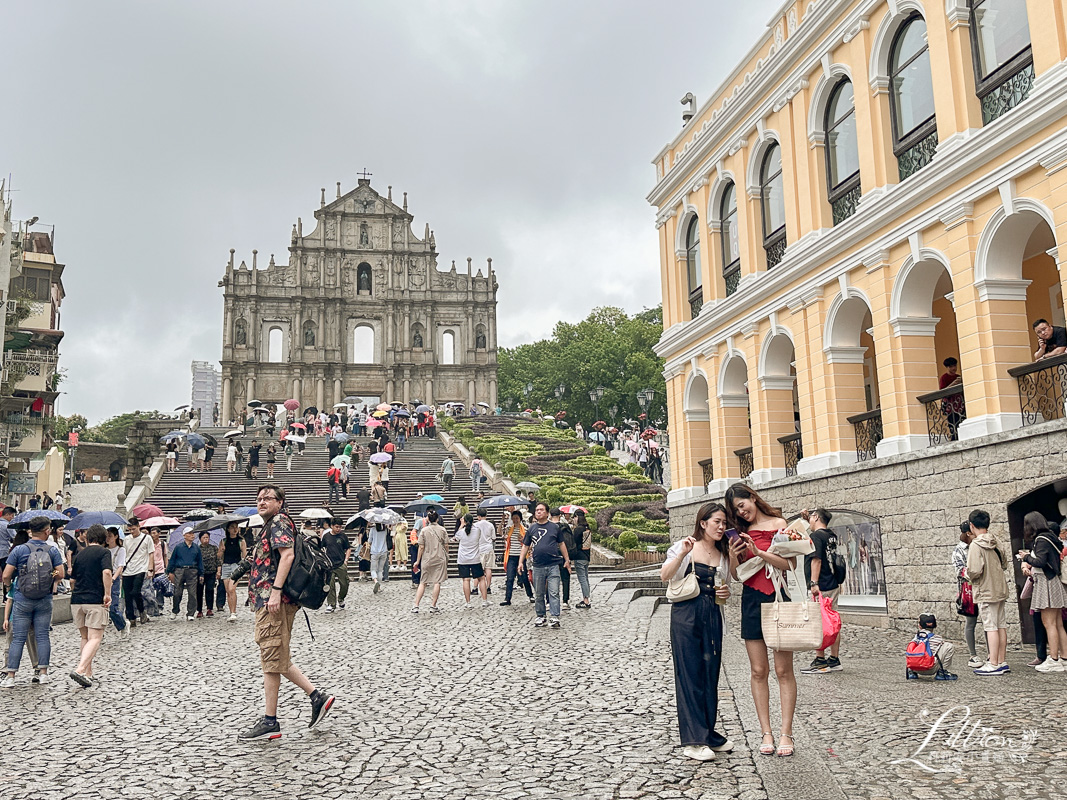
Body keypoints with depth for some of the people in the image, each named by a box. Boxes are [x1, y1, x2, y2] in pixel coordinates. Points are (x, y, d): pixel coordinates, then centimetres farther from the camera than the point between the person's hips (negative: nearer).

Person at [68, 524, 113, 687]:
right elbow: (106, 572, -19)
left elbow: (72, 579, 20)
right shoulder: (103, 552, -2)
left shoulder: (80, 553, 15)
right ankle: (80, 670, -24)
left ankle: (88, 673, 17)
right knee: (95, 638, -7)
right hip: (95, 600, -6)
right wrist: (107, 594, -12)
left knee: (85, 638, 17)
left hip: (76, 600, 6)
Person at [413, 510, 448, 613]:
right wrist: (446, 557, 17)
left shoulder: (423, 530, -4)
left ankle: (416, 606, 3)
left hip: (426, 559, 0)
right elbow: (446, 546, 2)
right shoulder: (442, 530, 0)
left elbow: (421, 547, -5)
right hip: (440, 559, 0)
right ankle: (433, 606, 5)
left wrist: (417, 561, 2)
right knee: (437, 582, 4)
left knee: (422, 583, 7)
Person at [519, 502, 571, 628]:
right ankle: (540, 616, 19)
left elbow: (561, 544, 15)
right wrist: (521, 562, 5)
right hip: (538, 566, 2)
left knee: (554, 593, -6)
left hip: (553, 565, -2)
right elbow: (525, 546, 14)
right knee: (538, 594, 8)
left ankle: (554, 617, -5)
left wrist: (567, 560, 14)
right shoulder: (531, 529, 10)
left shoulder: (554, 527, 7)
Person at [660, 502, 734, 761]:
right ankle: (693, 740, 1)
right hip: (686, 615, -5)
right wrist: (683, 553, -24)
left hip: (712, 616, 5)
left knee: (711, 674, 8)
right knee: (689, 674, -3)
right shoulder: (685, 548, -1)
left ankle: (709, 733, 20)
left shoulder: (723, 555, 14)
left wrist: (726, 593, 1)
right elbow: (664, 575, -12)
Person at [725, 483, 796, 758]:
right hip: (751, 600, 4)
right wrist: (733, 556, -5)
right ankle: (766, 733, 8)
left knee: (783, 670, -2)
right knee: (758, 670, 3)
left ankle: (785, 733, 2)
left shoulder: (778, 524, -1)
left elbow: (791, 564, -9)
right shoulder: (741, 532, 12)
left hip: (777, 599, -4)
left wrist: (759, 552, -18)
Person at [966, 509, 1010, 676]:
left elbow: (975, 570, -23)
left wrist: (969, 576, -4)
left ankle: (993, 664, -3)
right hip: (1000, 588, 8)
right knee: (1001, 625, 11)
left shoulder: (976, 545, -17)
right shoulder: (996, 542, 6)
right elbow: (1004, 564, 15)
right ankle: (1002, 662, 18)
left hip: (986, 591, -7)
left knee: (991, 627, -5)